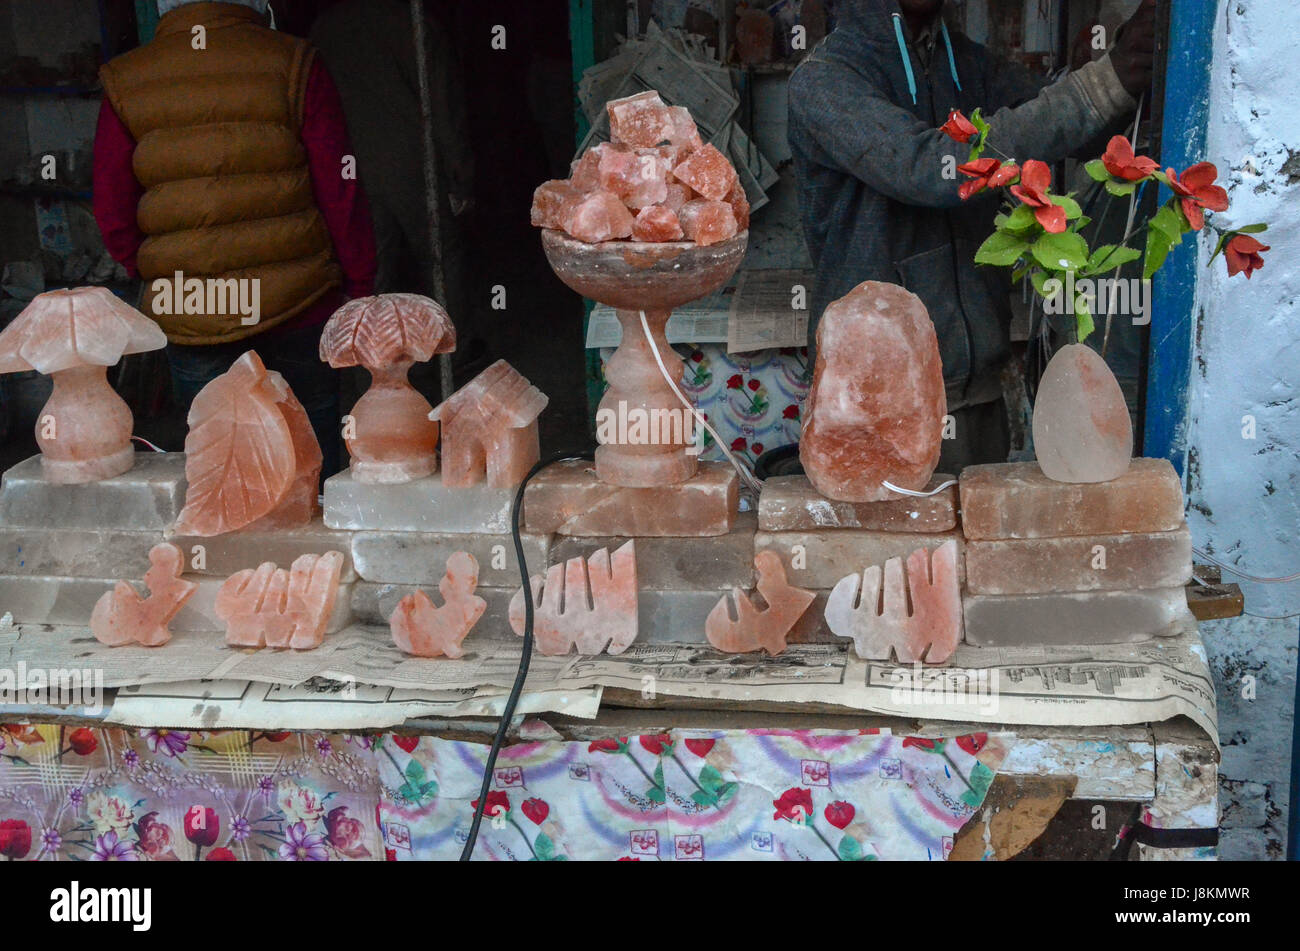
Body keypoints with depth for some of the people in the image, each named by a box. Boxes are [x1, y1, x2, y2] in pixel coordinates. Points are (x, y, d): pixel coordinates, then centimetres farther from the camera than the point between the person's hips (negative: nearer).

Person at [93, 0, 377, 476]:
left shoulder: (124, 83, 3)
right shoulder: (293, 65, -3)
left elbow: (113, 220, 2)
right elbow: (341, 193, -6)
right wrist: (361, 288, 3)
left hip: (189, 319, 1)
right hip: (302, 303, -1)